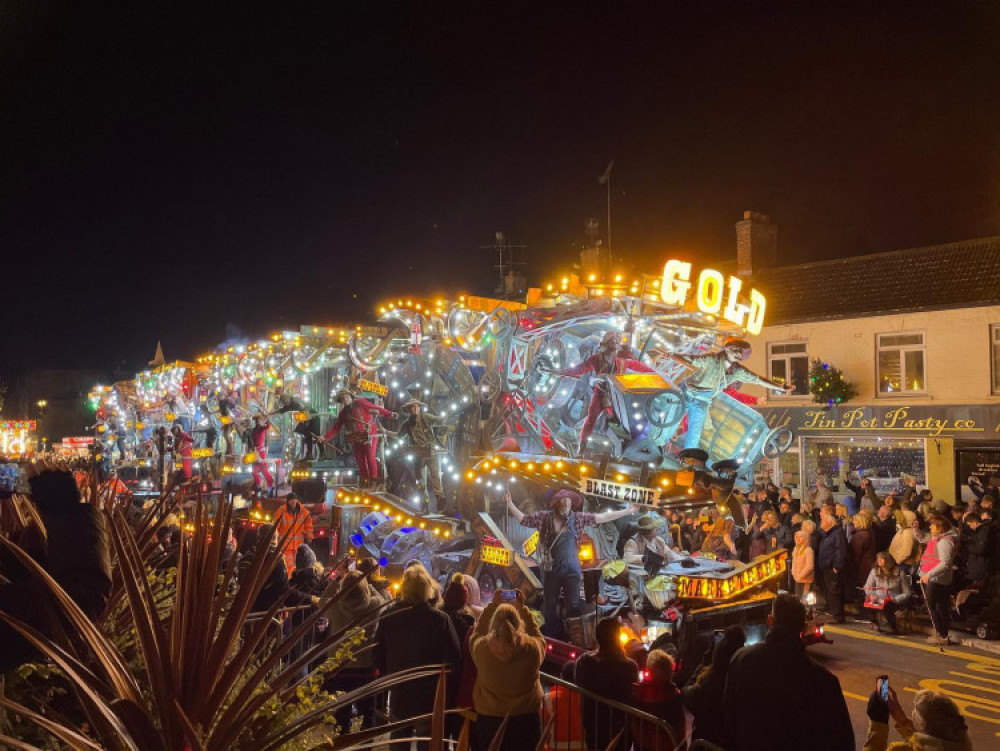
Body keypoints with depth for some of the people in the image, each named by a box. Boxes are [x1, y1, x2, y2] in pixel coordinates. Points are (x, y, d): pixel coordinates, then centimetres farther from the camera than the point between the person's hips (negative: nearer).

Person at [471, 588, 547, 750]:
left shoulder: (481, 647, -15)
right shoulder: (532, 648, -17)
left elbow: (477, 632, 9)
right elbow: (538, 636, 8)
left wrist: (493, 605, 13)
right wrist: (522, 608, 11)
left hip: (488, 720, 0)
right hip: (525, 719, 0)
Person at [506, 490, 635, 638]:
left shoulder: (577, 518, -2)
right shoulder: (544, 517, -3)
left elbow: (602, 518, 2)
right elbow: (522, 519, 0)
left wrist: (626, 512, 1)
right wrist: (510, 504, -15)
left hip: (571, 570, 0)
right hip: (551, 570, 1)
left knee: (573, 606, 3)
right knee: (550, 607, 12)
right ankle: (550, 639, 26)